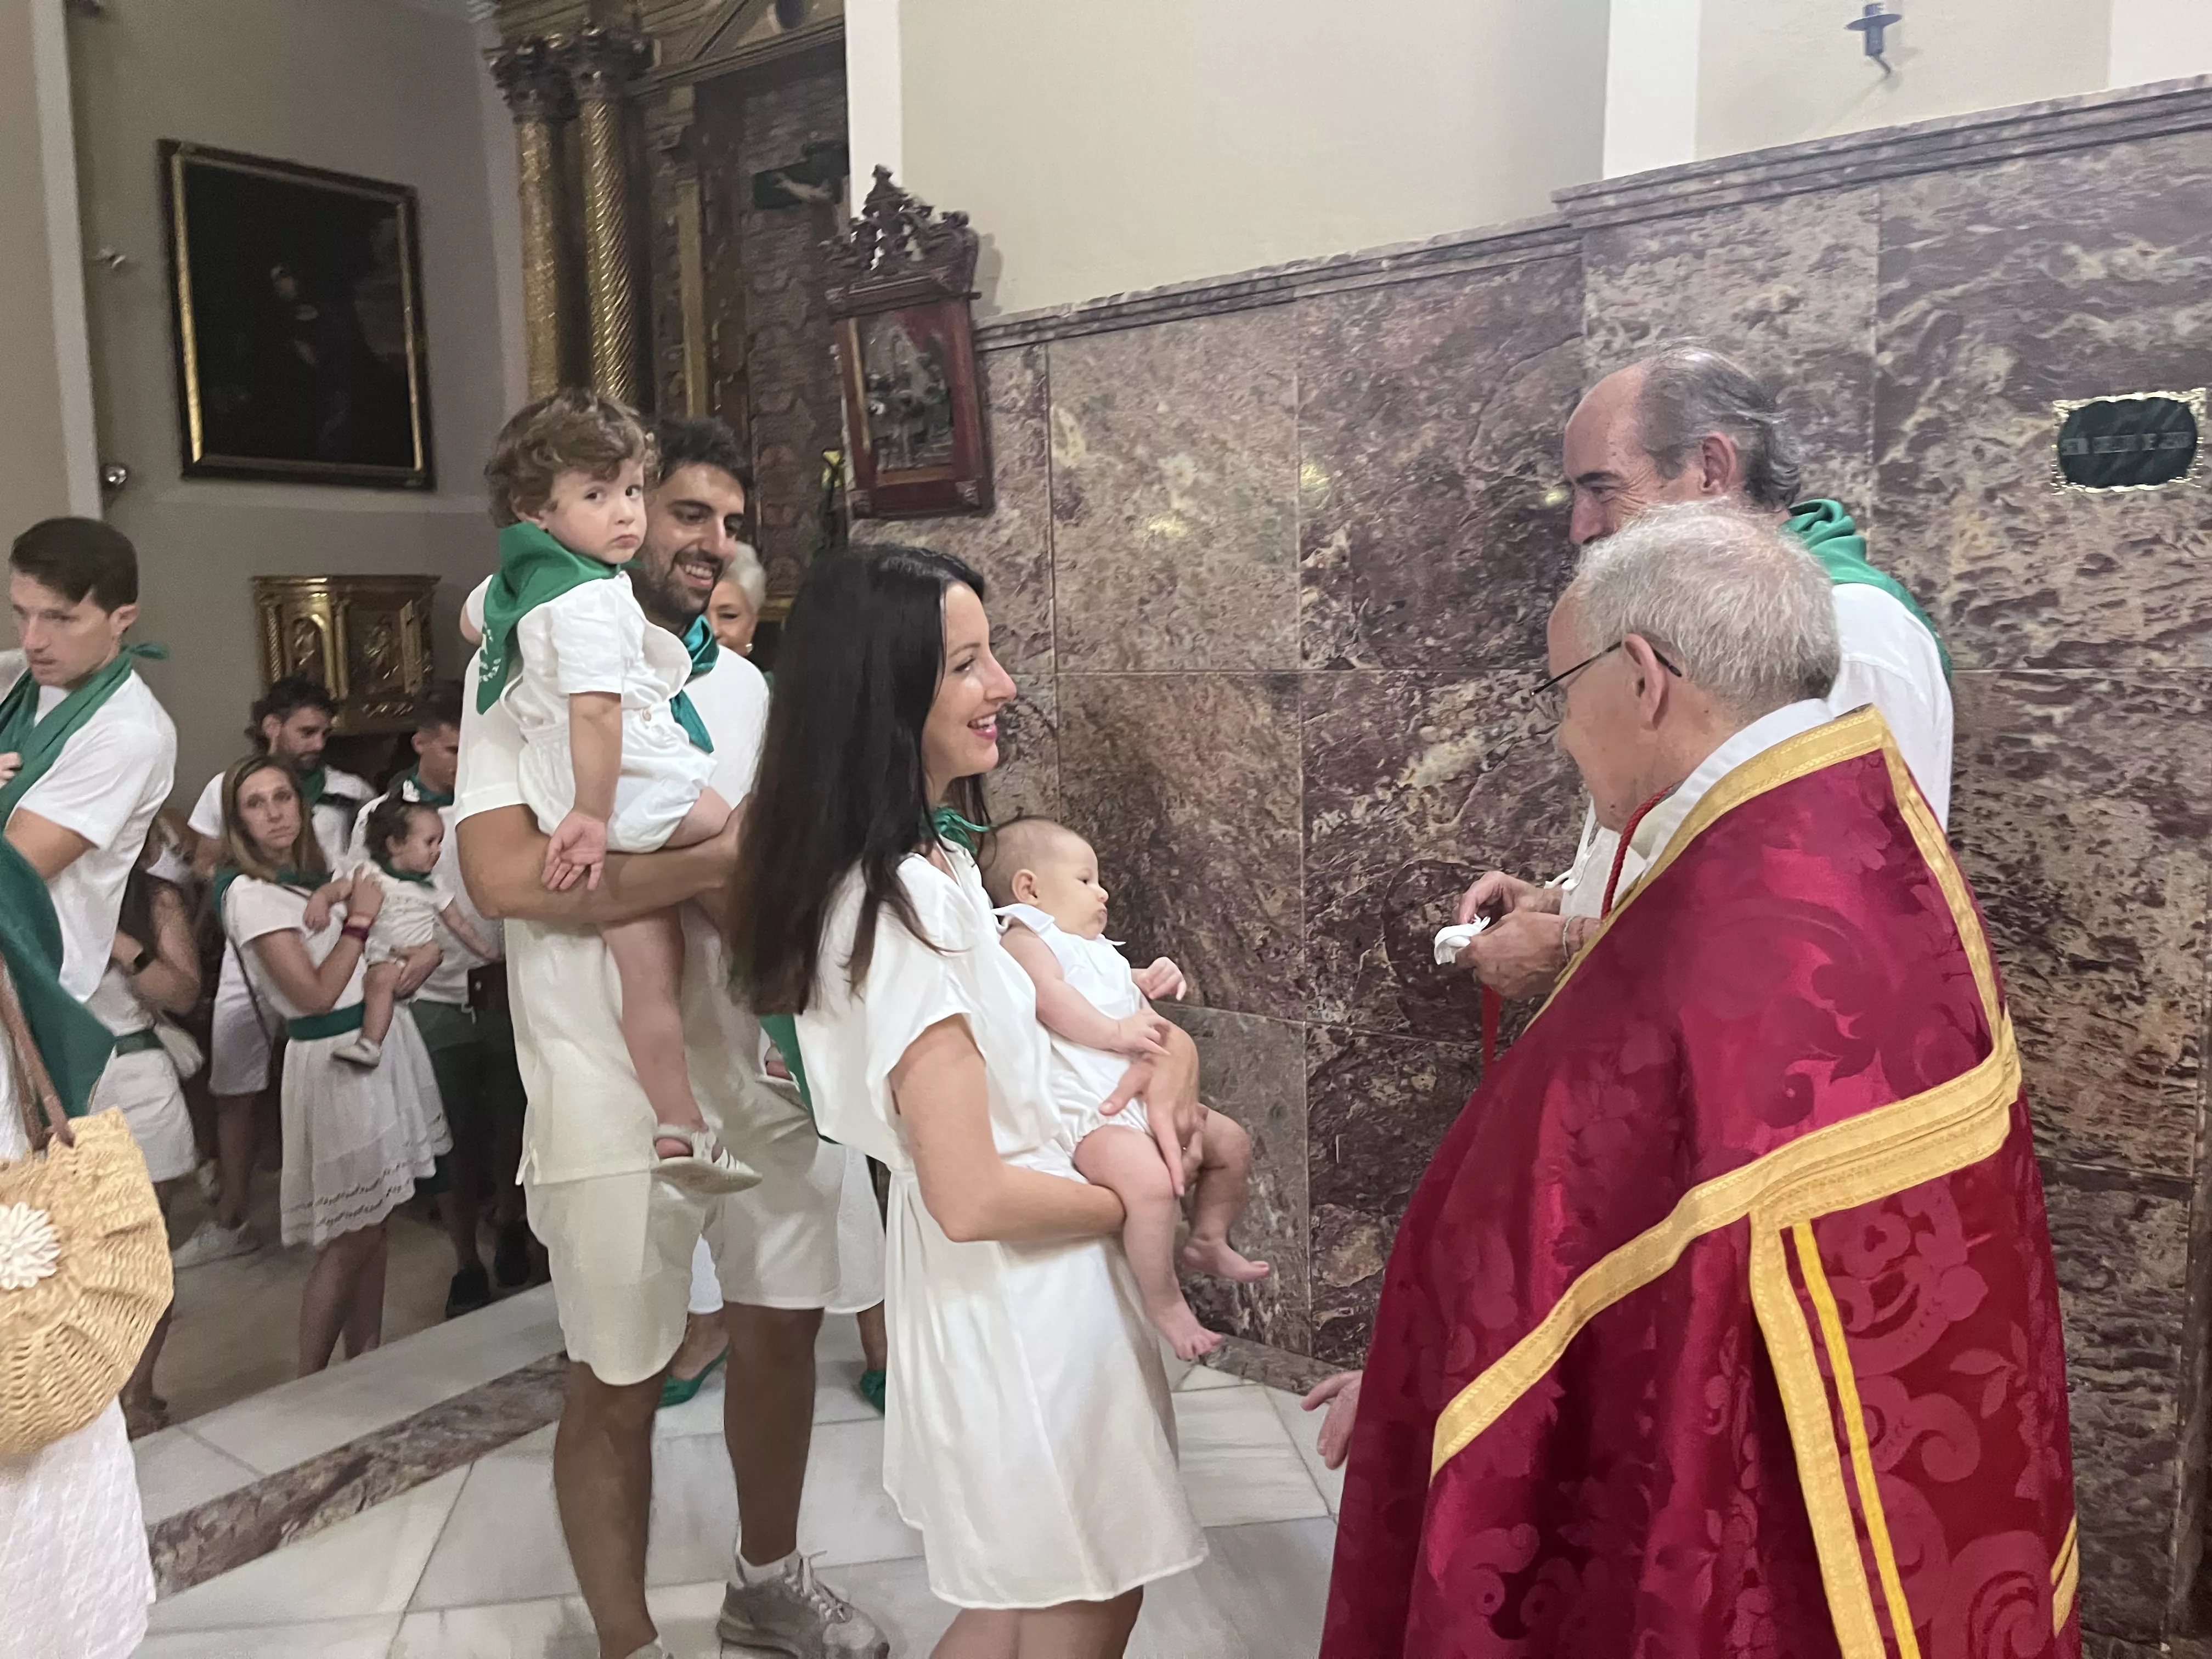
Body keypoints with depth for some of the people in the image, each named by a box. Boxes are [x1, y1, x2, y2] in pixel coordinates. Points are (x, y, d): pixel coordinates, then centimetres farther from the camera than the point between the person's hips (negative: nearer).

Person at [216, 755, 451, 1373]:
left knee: (372, 1223, 12)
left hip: (382, 1041, 8)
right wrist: (359, 919, -12)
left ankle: (365, 1363, 22)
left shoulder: (309, 876, 13)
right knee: (351, 1236, -2)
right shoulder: (249, 891, -13)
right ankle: (309, 1384, 11)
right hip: (336, 1058, -8)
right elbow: (316, 994, -17)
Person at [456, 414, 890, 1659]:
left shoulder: (742, 683, 11)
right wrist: (717, 864, -19)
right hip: (619, 1090, -6)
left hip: (763, 1061, 6)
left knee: (784, 1325, 18)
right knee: (621, 1386, 8)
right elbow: (507, 875, -21)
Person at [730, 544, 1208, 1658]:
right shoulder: (905, 903, -26)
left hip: (1002, 1293, 9)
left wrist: (1161, 1049, -2)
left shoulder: (927, 862, 4)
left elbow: (1005, 1040, 16)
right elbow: (974, 1197, -27)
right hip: (1018, 1306, -9)